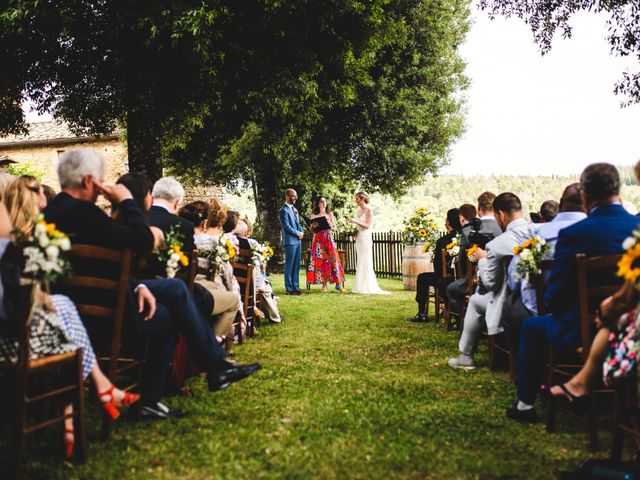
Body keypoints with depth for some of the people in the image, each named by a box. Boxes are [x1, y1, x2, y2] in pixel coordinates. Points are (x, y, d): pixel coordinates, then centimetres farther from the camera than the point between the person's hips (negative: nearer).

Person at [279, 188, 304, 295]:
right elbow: (286, 227, -15)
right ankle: (289, 289, 1)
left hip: (298, 241, 8)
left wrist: (301, 232, 3)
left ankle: (295, 287, 14)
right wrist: (297, 233, -9)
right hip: (290, 241, -8)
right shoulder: (284, 210, -9)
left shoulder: (294, 209, 18)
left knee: (296, 266, 9)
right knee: (289, 266, -3)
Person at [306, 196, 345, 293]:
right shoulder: (314, 216, 9)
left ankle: (339, 284, -9)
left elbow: (334, 228, 7)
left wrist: (329, 223, -11)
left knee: (333, 258, -9)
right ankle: (324, 284, -1)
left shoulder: (330, 214, 12)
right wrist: (314, 226, -14)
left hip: (329, 238, 0)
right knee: (321, 260, -6)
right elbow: (312, 230, 7)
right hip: (318, 239, 0)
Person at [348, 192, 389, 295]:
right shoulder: (358, 211, 14)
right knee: (359, 262, 6)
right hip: (358, 238, 8)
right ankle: (360, 287, 9)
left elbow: (368, 225, -16)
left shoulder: (368, 210, -7)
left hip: (365, 238, -8)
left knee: (366, 262, -6)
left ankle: (368, 287, -3)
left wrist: (355, 221, -23)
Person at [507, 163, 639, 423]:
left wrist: (557, 310, 9)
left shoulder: (573, 234, -20)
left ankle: (525, 404, 30)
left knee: (531, 327, 24)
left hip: (583, 334, -5)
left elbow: (554, 298, -13)